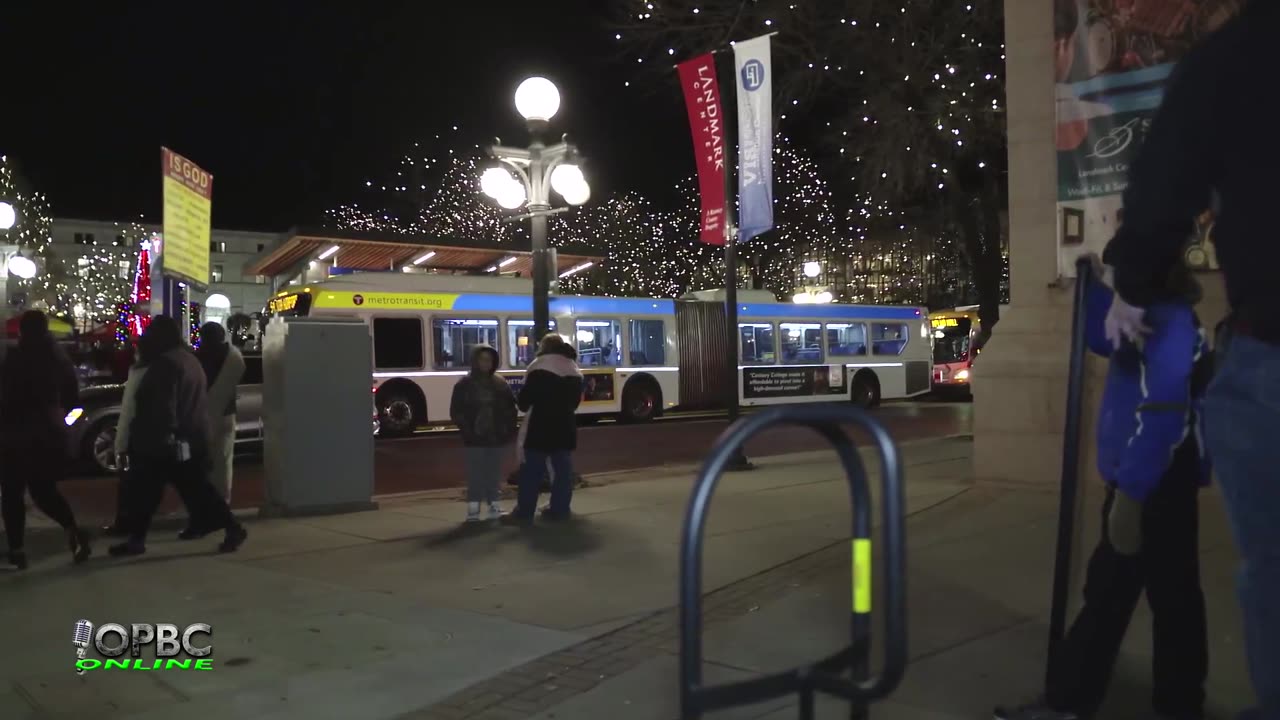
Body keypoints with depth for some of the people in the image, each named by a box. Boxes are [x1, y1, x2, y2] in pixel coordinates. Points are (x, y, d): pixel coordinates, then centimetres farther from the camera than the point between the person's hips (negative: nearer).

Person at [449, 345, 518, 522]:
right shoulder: (464, 385, 0)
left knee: (494, 472, 8)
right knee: (476, 473, -4)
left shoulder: (500, 383, 8)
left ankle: (493, 505, 15)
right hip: (475, 437, -3)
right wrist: (467, 429, -11)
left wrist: (510, 429, 0)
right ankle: (473, 508, -1)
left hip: (497, 436, 3)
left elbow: (511, 407, 10)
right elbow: (456, 412, -1)